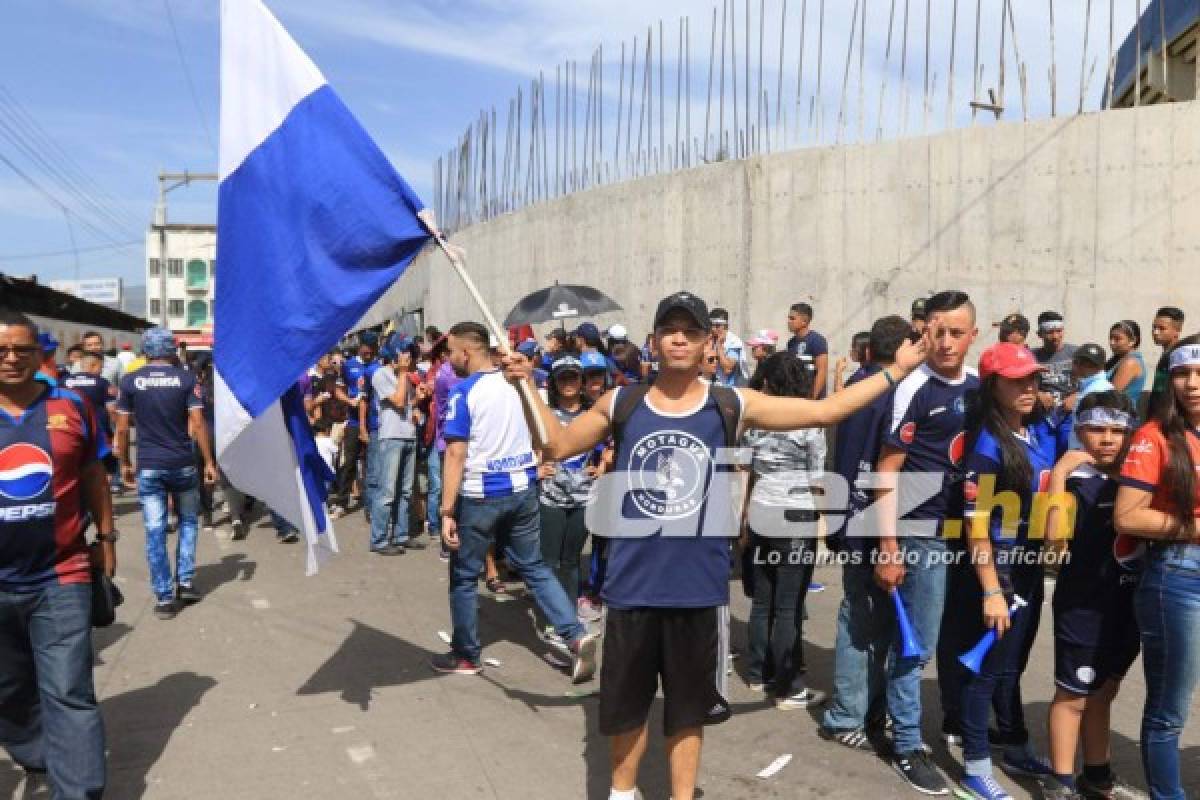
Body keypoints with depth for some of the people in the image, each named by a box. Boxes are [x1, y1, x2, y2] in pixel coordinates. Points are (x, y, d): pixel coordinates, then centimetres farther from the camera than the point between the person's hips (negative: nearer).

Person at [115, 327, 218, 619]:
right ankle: (185, 582, 16)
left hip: (148, 467, 0)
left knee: (155, 531, 4)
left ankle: (164, 597, 6)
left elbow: (122, 428, 1)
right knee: (188, 521, 20)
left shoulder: (130, 382, 0)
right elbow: (197, 424, -8)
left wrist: (125, 463, 12)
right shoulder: (186, 378, -4)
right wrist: (209, 462, -2)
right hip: (182, 464, 0)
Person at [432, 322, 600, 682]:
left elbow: (456, 454, -19)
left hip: (480, 496, -6)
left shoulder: (464, 392, -13)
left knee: (463, 576, 11)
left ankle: (466, 656, 23)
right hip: (523, 489, 6)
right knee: (534, 567, 15)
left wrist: (447, 510, -18)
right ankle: (576, 635, 3)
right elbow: (552, 426, 11)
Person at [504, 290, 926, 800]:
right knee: (625, 702, 16)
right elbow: (558, 446, 10)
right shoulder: (621, 403, 0)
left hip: (700, 586, -1)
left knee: (688, 707, 15)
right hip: (632, 583, 1)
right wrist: (526, 386, 1)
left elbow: (825, 410, 1)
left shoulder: (732, 405, -3)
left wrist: (896, 371, 2)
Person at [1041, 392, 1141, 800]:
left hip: (1125, 604, 7)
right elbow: (1055, 535, -29)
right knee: (1073, 694, 4)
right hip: (1082, 604, -7)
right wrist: (1059, 473, -28)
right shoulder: (1076, 481, -14)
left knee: (1103, 691, 19)